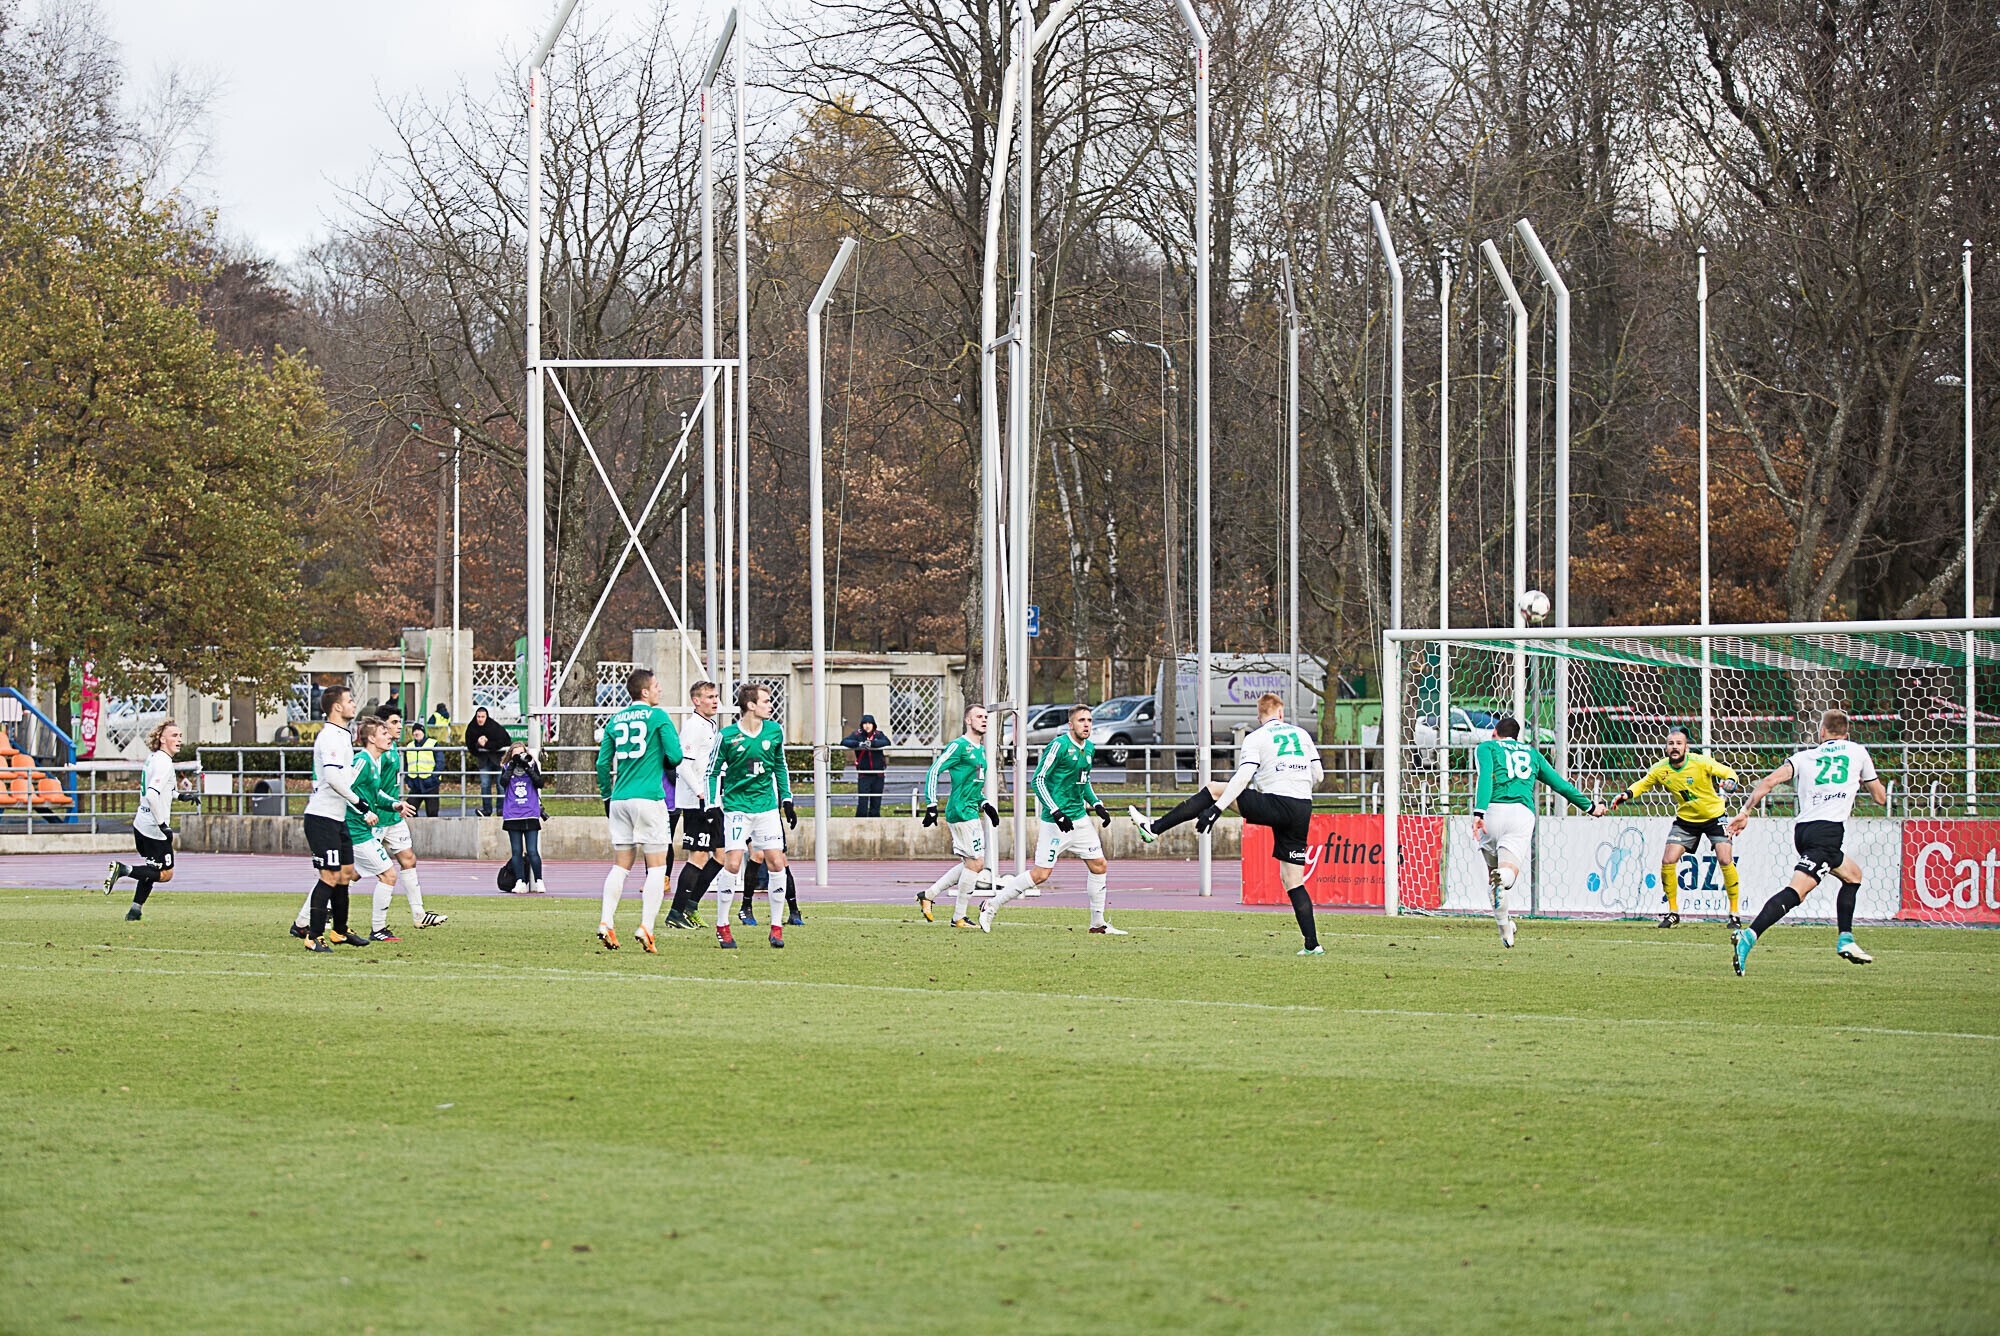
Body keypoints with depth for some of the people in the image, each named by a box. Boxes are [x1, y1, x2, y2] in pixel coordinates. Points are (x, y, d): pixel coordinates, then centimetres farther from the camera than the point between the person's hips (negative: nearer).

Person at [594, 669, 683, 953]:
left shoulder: (615, 720, 12)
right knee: (657, 866, -2)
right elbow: (675, 757, -7)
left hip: (620, 799, 5)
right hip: (649, 797, -5)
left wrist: (606, 796, 22)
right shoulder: (658, 716, -3)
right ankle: (646, 927, -12)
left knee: (620, 865, 12)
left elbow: (602, 763, 11)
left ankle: (606, 922, 0)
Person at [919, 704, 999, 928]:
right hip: (961, 811, -10)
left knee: (973, 864, 11)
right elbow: (933, 771, -13)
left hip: (972, 811, 10)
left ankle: (928, 895, 19)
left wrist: (985, 804, 18)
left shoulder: (980, 750, 18)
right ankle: (959, 917, 0)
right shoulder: (959, 746, -10)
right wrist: (931, 805, -19)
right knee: (975, 863, -9)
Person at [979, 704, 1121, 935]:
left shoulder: (1089, 747, 10)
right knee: (1041, 874, -8)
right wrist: (1056, 812, -22)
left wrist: (1096, 805, 12)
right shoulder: (1059, 745, -14)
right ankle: (992, 906, 4)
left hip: (1079, 819, 8)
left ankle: (1098, 923, 15)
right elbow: (1038, 780, -15)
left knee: (1098, 866, 3)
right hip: (1055, 822, -8)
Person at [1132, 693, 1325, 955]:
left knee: (1213, 790, 10)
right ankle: (1312, 945, -1)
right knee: (1293, 881, 9)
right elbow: (1318, 776, 22)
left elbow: (1243, 777, -10)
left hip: (1276, 805, -5)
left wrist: (1217, 809, -12)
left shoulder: (1256, 738, 3)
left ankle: (1154, 828, 8)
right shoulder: (1302, 734, 18)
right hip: (1303, 811, 5)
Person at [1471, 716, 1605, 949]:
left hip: (1493, 810, -1)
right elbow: (1560, 784, 30)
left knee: (1492, 870, 17)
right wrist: (1590, 806, 42)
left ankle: (1503, 924, 3)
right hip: (1523, 814, 1)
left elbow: (1485, 778, -3)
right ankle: (1503, 878, -49)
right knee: (1508, 874, -10)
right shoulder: (1531, 753, 28)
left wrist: (1478, 812, -16)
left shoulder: (1486, 748, 17)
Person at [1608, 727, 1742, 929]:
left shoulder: (1701, 763, -23)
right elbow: (1643, 784, 6)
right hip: (1685, 819, 3)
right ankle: (1673, 913, 8)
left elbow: (1728, 772, -12)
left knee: (1726, 861, -16)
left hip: (1714, 817, -3)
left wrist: (1729, 782, -35)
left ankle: (1734, 913, -2)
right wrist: (1626, 795, -12)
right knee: (1668, 861, -8)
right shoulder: (1660, 770, -13)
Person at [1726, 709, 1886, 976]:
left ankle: (1845, 941, 21)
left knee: (1853, 874, 27)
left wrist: (1745, 811, 3)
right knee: (1796, 890, -15)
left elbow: (1770, 780, 2)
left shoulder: (1806, 756, 18)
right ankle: (1748, 936, -35)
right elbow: (1880, 797, 22)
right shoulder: (1858, 752, 15)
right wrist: (1865, 779, 42)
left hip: (1802, 829, 5)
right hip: (1828, 830, -5)